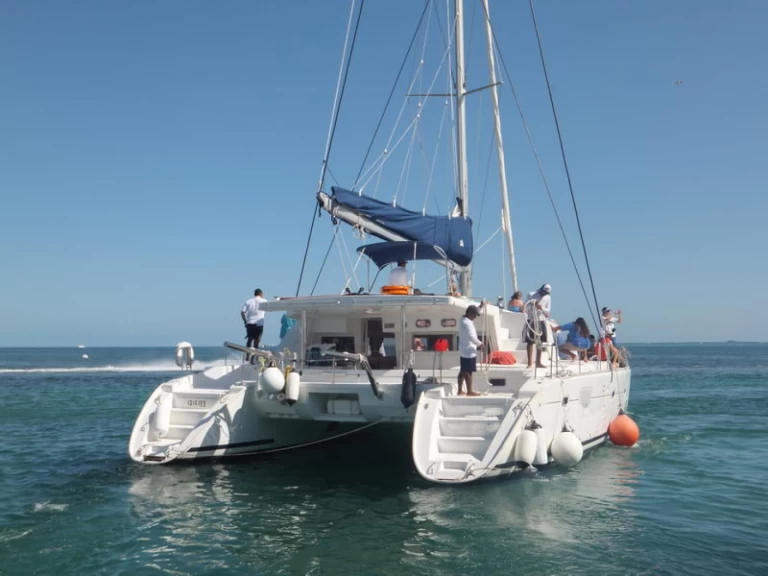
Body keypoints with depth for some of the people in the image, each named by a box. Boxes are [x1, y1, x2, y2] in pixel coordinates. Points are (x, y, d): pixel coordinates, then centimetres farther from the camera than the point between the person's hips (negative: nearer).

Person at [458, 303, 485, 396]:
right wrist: (480, 344, -11)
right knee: (468, 372, -2)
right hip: (469, 351, -10)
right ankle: (469, 391, 4)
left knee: (463, 371, 13)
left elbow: (474, 312, 29)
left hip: (463, 351, 10)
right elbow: (472, 337, -24)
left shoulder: (464, 320, 9)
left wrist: (480, 307, 22)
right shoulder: (467, 323, -21)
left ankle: (460, 390, 17)